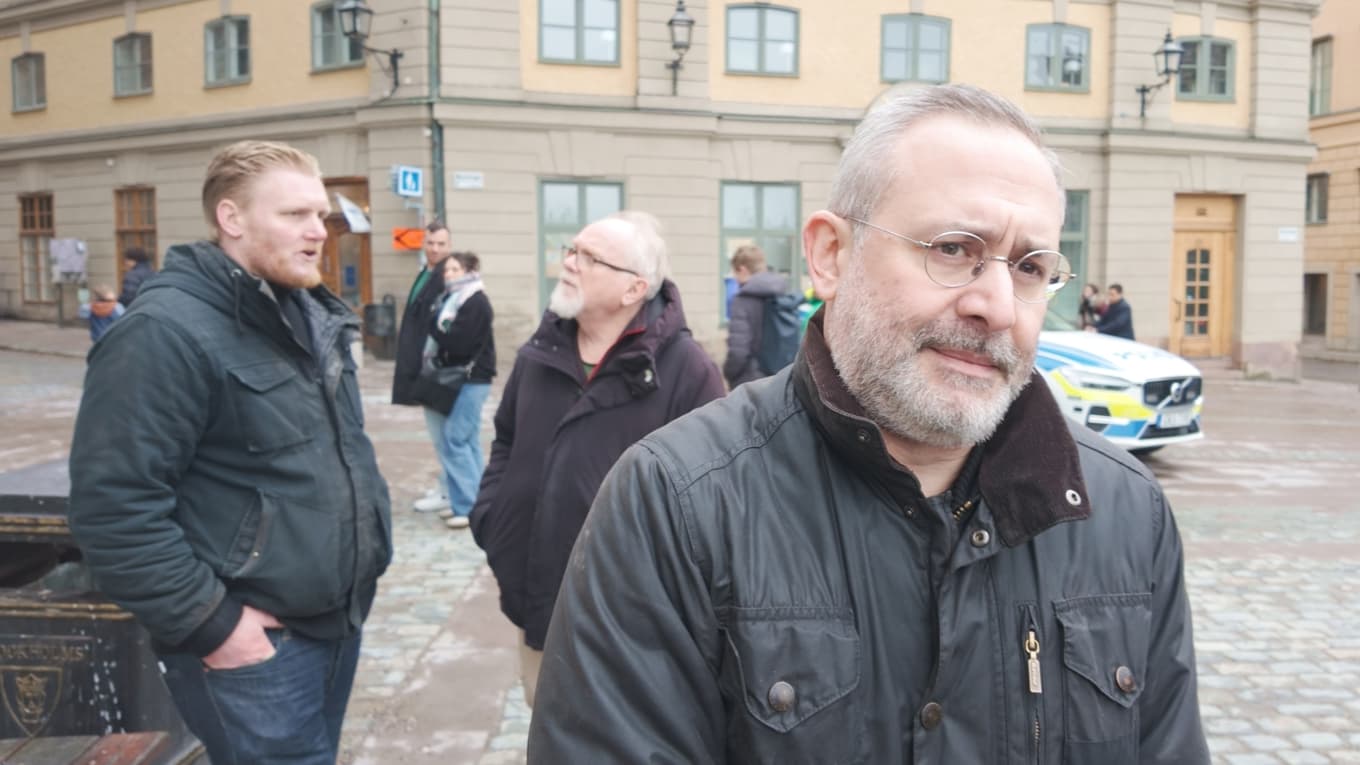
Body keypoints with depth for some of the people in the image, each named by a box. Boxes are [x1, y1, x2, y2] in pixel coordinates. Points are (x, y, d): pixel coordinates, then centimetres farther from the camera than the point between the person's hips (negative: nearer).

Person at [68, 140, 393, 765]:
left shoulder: (310, 314, 10)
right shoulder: (166, 332, -19)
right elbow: (114, 507, -23)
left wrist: (369, 549, 15)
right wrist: (209, 622, -20)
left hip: (339, 617, 9)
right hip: (255, 639, -8)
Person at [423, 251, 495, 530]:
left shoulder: (476, 302, -14)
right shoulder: (454, 299, 16)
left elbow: (456, 342, -21)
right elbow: (445, 335, 14)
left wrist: (433, 326, -7)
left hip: (471, 379, -9)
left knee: (455, 440, -9)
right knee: (467, 441, 12)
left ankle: (469, 506, -4)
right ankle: (467, 501, 18)